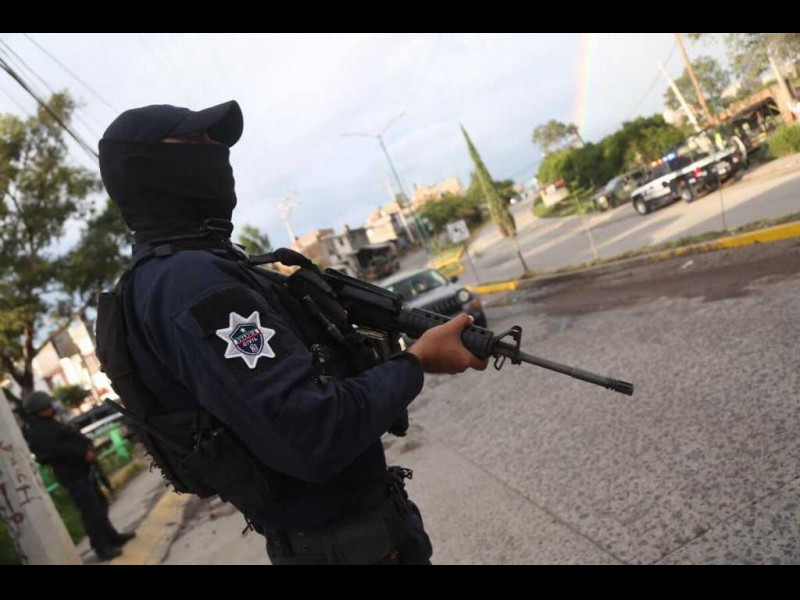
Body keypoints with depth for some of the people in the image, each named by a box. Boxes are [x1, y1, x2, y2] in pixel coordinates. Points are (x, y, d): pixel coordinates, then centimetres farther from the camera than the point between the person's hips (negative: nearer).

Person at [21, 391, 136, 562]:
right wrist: (83, 453, -22)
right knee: (91, 510, -9)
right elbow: (56, 450, -27)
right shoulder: (37, 431, -16)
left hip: (81, 469, 11)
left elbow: (72, 438, 19)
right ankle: (102, 548, -2)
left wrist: (87, 448, 4)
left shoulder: (47, 423, 17)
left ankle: (112, 537, 31)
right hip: (72, 473, -11)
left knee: (99, 504, 19)